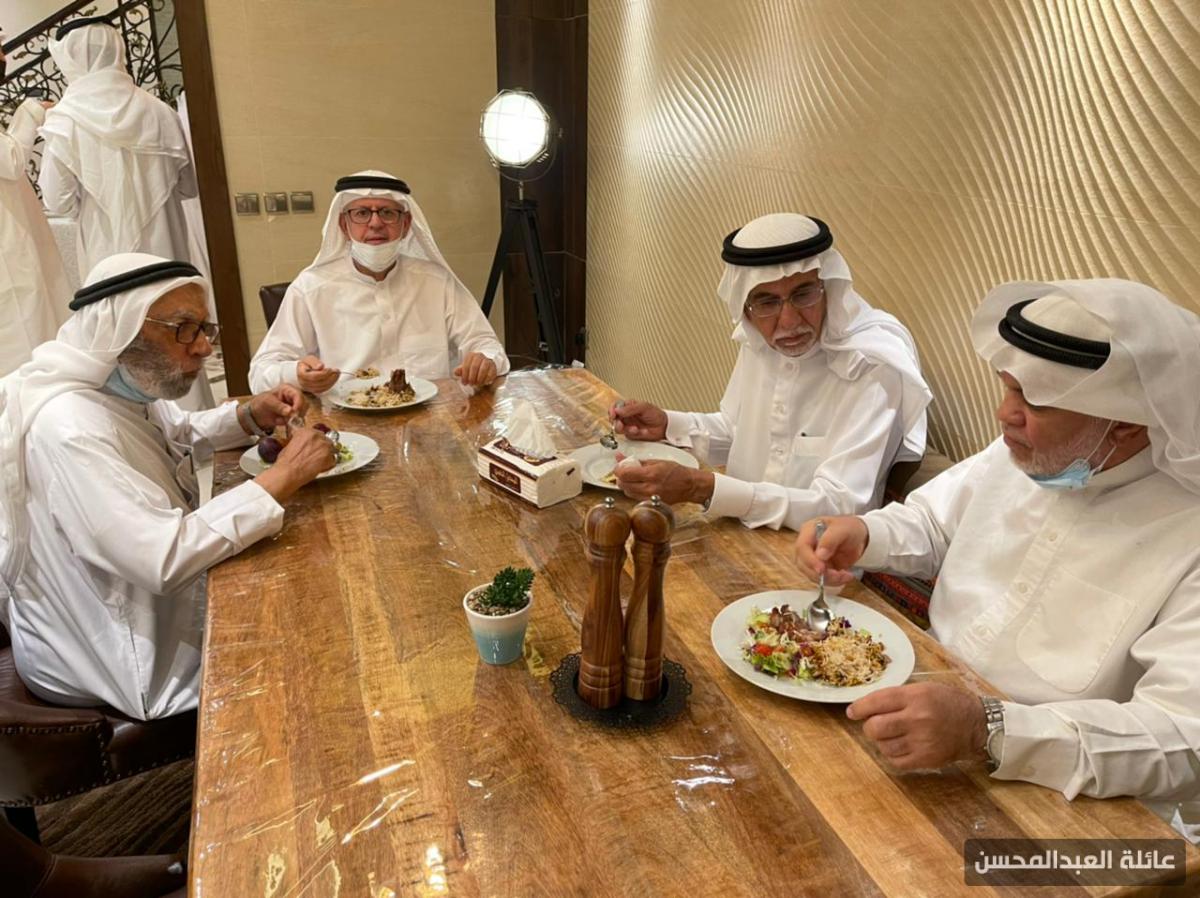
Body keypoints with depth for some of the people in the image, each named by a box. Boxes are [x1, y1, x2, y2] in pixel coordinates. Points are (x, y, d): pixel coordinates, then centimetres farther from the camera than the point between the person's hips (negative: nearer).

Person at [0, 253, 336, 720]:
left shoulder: (126, 388, -2)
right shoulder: (69, 426, -31)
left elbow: (183, 433, 20)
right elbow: (164, 558, -39)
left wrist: (252, 415, -1)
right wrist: (282, 476, -33)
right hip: (123, 668, -8)